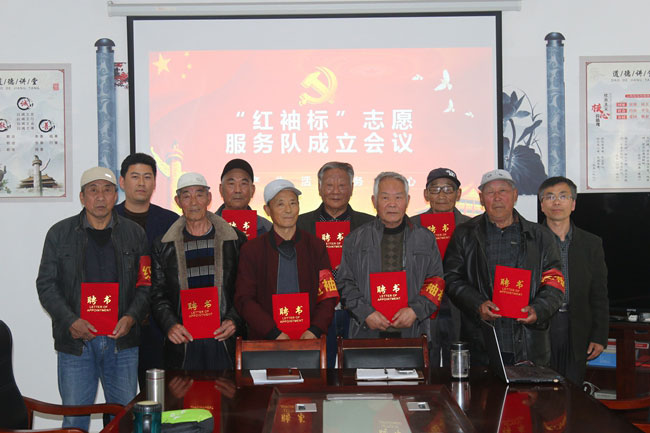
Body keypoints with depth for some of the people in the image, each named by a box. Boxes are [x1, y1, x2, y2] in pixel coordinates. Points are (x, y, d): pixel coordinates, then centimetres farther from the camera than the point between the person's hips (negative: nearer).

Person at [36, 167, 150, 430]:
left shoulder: (135, 234, 7)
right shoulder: (60, 233, 5)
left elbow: (146, 283, 6)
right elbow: (46, 285, 3)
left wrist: (131, 317, -11)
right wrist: (70, 320, -11)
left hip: (122, 340, 1)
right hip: (75, 340, -1)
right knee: (75, 420, 2)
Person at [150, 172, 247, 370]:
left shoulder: (235, 240, 7)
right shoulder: (163, 246, 9)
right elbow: (157, 296, 8)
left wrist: (234, 320, -7)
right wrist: (170, 325, -8)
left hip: (224, 340, 0)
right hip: (182, 342, 0)